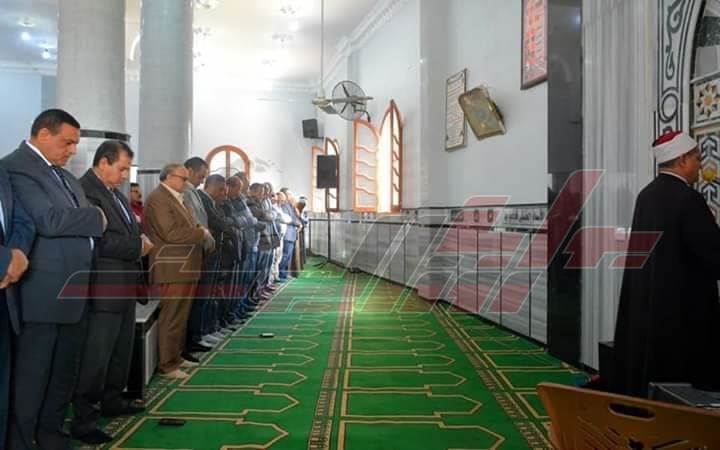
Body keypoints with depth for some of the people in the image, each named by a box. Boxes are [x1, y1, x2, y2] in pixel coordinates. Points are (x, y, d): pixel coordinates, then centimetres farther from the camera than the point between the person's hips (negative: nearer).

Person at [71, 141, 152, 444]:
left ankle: (112, 401, 34)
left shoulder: (115, 192, 16)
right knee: (95, 357, -2)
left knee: (121, 351, 19)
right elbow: (97, 240, -23)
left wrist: (140, 241, 0)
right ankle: (82, 419, 9)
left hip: (124, 286, 10)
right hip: (103, 289, -10)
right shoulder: (85, 190, -16)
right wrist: (137, 246, -14)